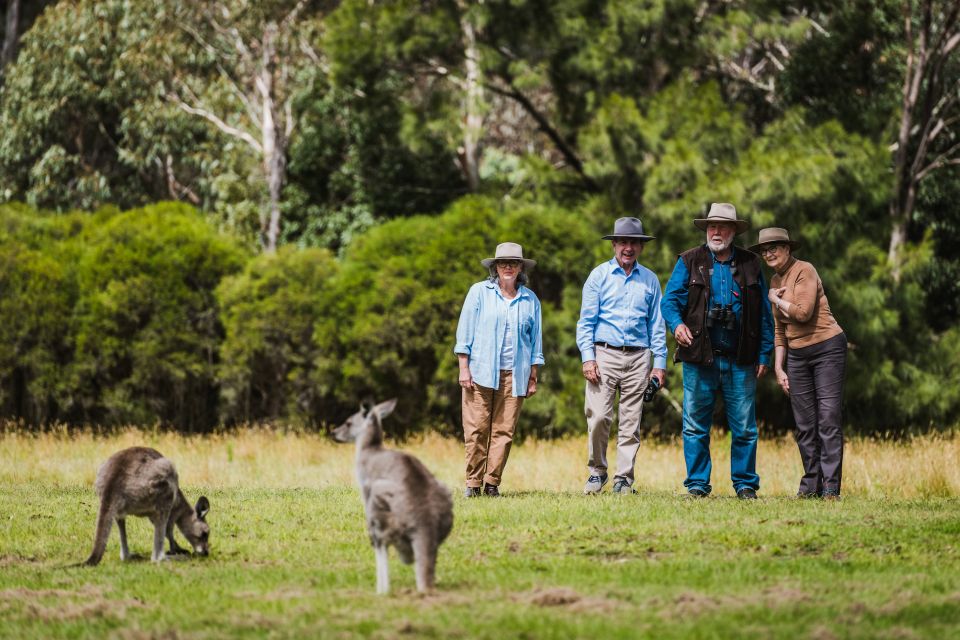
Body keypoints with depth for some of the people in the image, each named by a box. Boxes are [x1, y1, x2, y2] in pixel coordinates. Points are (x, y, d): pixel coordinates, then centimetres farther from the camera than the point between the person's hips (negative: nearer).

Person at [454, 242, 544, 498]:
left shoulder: (530, 300, 11)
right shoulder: (479, 292, 5)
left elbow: (536, 340, 15)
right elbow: (465, 331, 4)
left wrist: (534, 377, 11)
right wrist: (464, 368, -3)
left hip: (514, 375, 2)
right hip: (481, 371, -2)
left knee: (504, 431, -2)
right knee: (476, 429, -5)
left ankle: (492, 483, 4)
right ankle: (473, 482, 1)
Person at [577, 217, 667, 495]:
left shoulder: (649, 280, 12)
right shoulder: (599, 275, 6)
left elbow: (657, 324, 13)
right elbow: (586, 321, 3)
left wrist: (659, 363, 6)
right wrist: (588, 358, -7)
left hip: (639, 358, 2)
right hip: (605, 355, -2)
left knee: (631, 421, 0)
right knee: (598, 417, -10)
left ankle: (624, 477, 6)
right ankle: (597, 471, 5)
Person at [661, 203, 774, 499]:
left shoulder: (750, 265, 11)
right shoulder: (689, 262, 8)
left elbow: (764, 314, 12)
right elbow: (670, 299, 0)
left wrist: (764, 355, 5)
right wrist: (677, 323, -21)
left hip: (740, 362, 1)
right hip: (700, 358, -1)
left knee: (744, 428, 2)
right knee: (696, 427, 1)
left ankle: (745, 484, 10)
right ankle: (697, 483, 8)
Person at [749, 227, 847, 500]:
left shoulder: (804, 271, -10)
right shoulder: (775, 281, 14)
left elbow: (803, 312, -22)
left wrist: (775, 299, -6)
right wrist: (778, 367, 13)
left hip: (826, 347, -8)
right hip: (797, 354, 8)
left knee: (828, 419, -10)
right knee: (804, 424, 7)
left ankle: (830, 488, -12)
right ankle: (810, 485, 13)